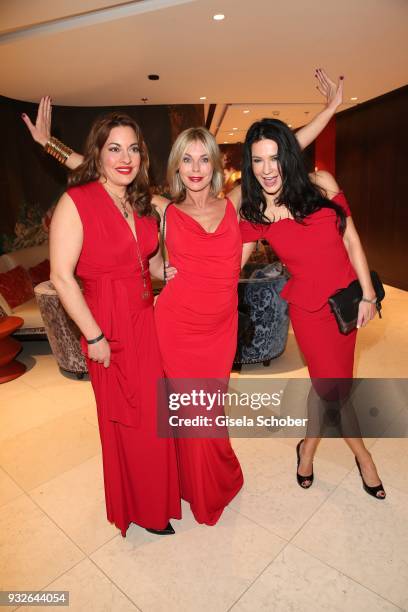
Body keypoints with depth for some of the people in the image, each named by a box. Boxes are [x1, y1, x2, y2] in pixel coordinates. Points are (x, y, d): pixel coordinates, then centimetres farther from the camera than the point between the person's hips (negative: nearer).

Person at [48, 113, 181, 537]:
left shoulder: (141, 204, 8)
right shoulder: (76, 201, -13)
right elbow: (61, 276, -17)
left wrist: (162, 269, 2)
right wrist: (93, 336, -16)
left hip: (146, 319, 6)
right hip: (109, 327, -6)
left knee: (155, 411, 17)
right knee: (126, 420, 10)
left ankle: (159, 491, 44)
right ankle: (140, 508, 36)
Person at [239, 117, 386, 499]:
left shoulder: (321, 184, -6)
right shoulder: (254, 213, -9)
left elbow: (350, 240, -1)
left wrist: (367, 294, -1)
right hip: (309, 308, -2)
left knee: (326, 383, 14)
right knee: (334, 388, 5)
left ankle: (308, 448, 44)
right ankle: (362, 455, 38)